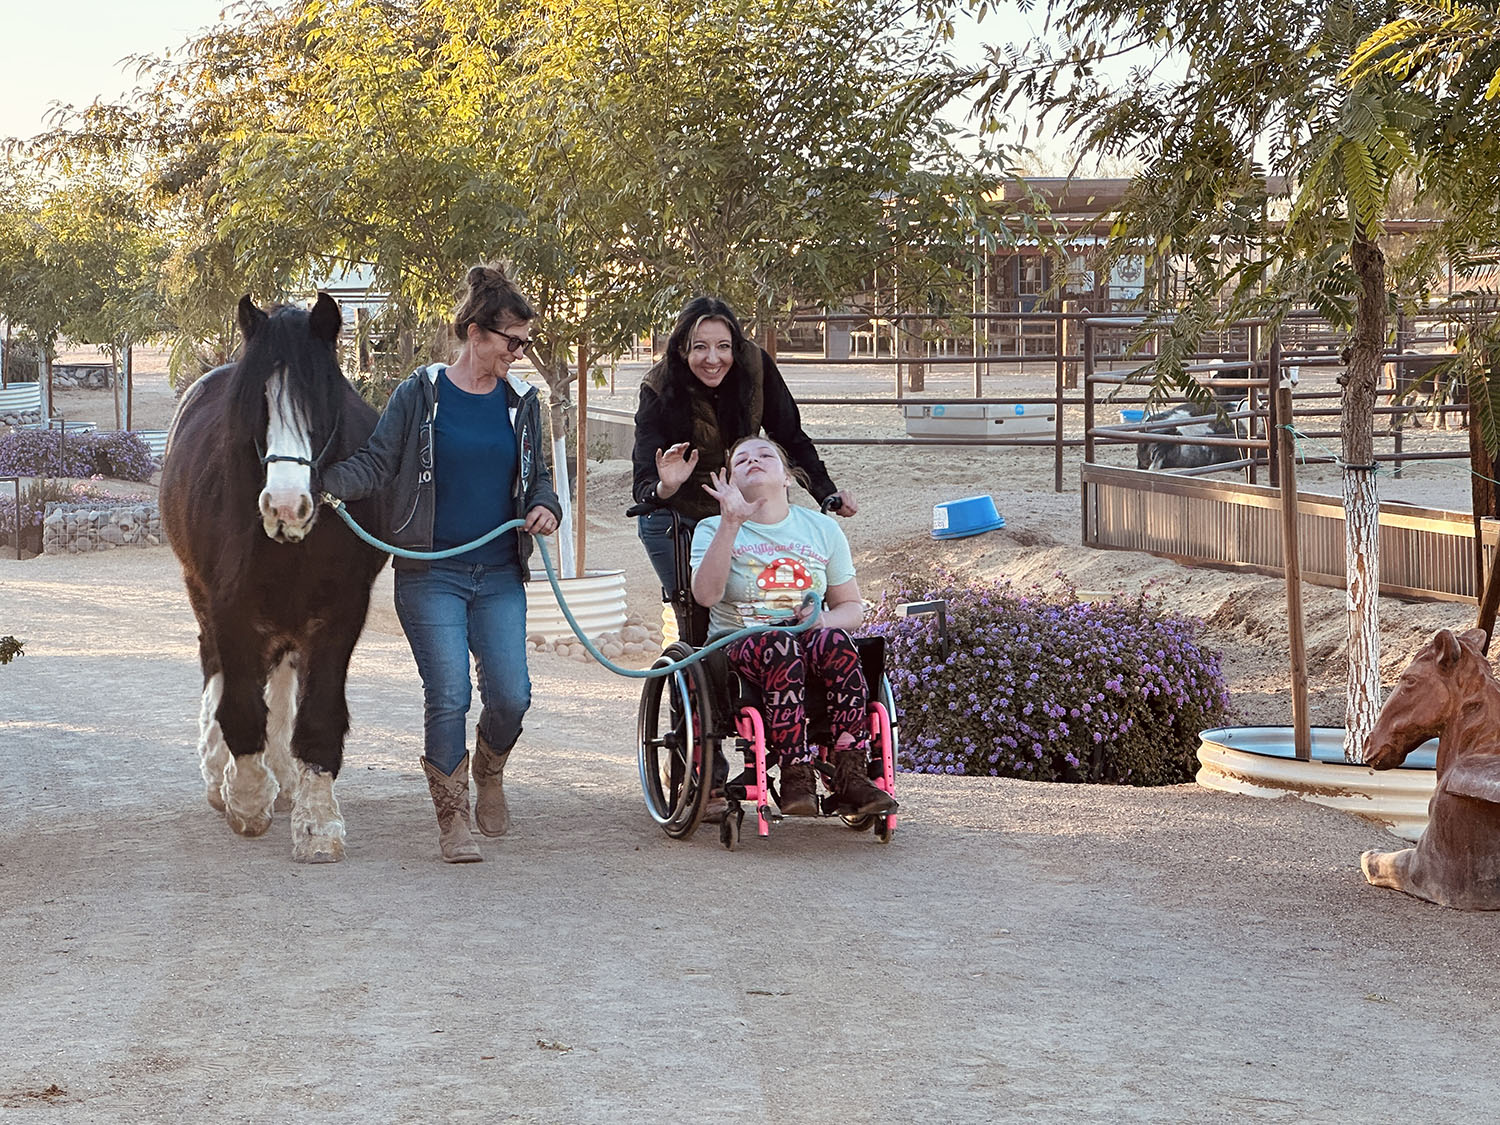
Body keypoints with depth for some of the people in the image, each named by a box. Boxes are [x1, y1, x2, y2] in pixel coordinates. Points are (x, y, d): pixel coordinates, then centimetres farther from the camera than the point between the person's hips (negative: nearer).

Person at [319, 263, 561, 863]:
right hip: (431, 575, -3)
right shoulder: (420, 395, -3)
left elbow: (537, 474, 17)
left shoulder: (521, 401, 9)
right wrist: (322, 480, -23)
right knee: (448, 696, -9)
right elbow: (376, 464, -6)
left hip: (500, 576, 3)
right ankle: (452, 817, 8)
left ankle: (489, 769, 28)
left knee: (511, 694, -5)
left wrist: (545, 506, -5)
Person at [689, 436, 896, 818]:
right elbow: (706, 594, -11)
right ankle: (795, 777, -41)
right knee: (779, 645, -38)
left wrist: (824, 620, -8)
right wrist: (731, 524, -18)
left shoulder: (822, 529, 18)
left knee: (834, 642, -34)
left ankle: (851, 776, -40)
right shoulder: (713, 529, 9)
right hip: (739, 641, -2)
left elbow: (852, 608, 16)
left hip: (807, 635, 2)